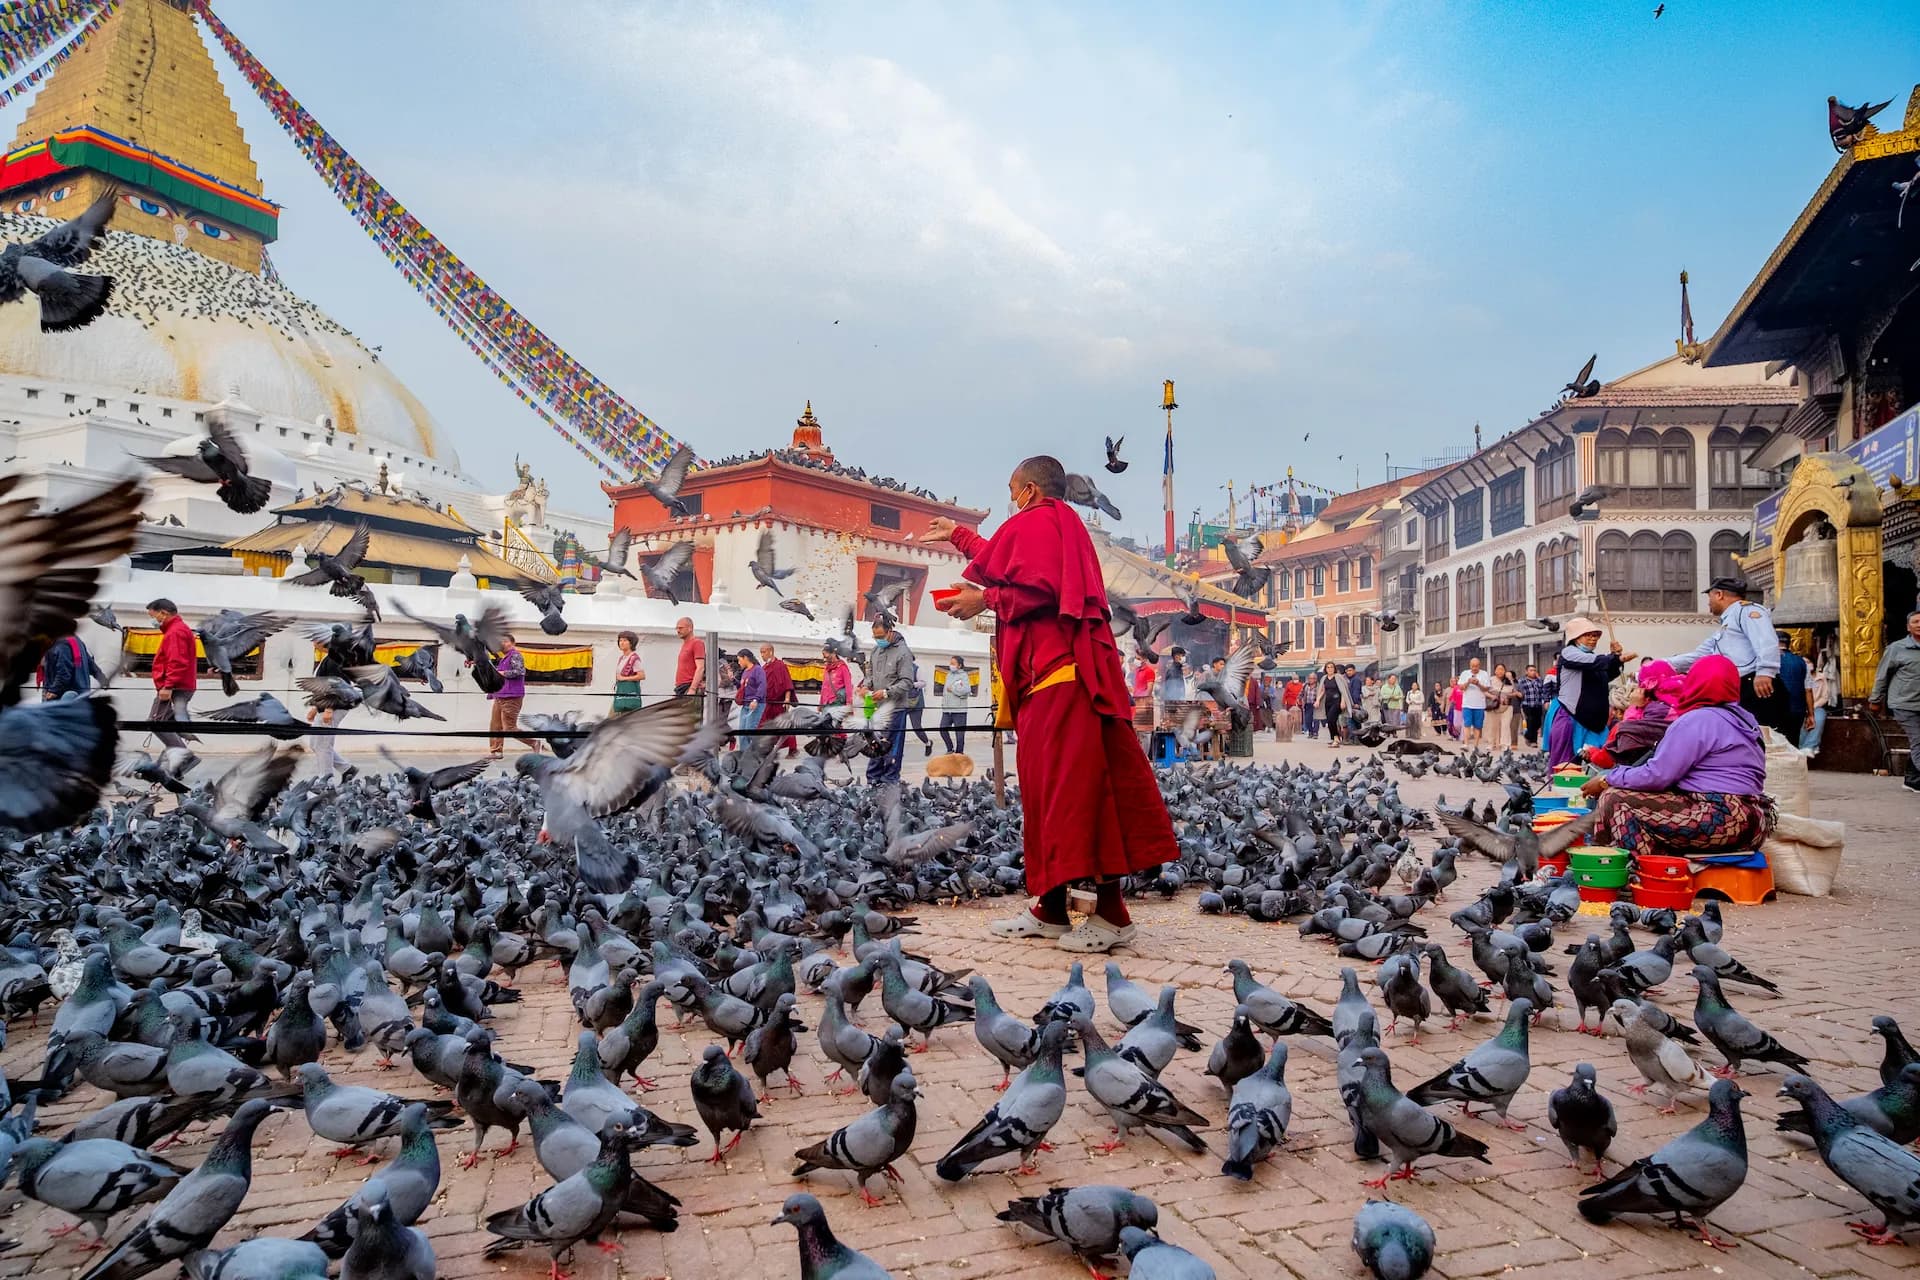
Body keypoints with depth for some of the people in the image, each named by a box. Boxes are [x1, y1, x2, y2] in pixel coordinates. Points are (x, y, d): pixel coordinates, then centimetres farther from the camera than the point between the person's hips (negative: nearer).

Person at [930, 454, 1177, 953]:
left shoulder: (1034, 522, -3)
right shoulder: (1065, 525, 27)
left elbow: (1038, 588, -19)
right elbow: (1006, 563, 41)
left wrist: (983, 599, -5)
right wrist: (958, 535, 52)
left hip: (1055, 672, -10)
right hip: (1065, 667, 10)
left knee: (1073, 781, -12)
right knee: (1047, 783, 8)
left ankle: (1111, 912, -12)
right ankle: (1050, 909, 10)